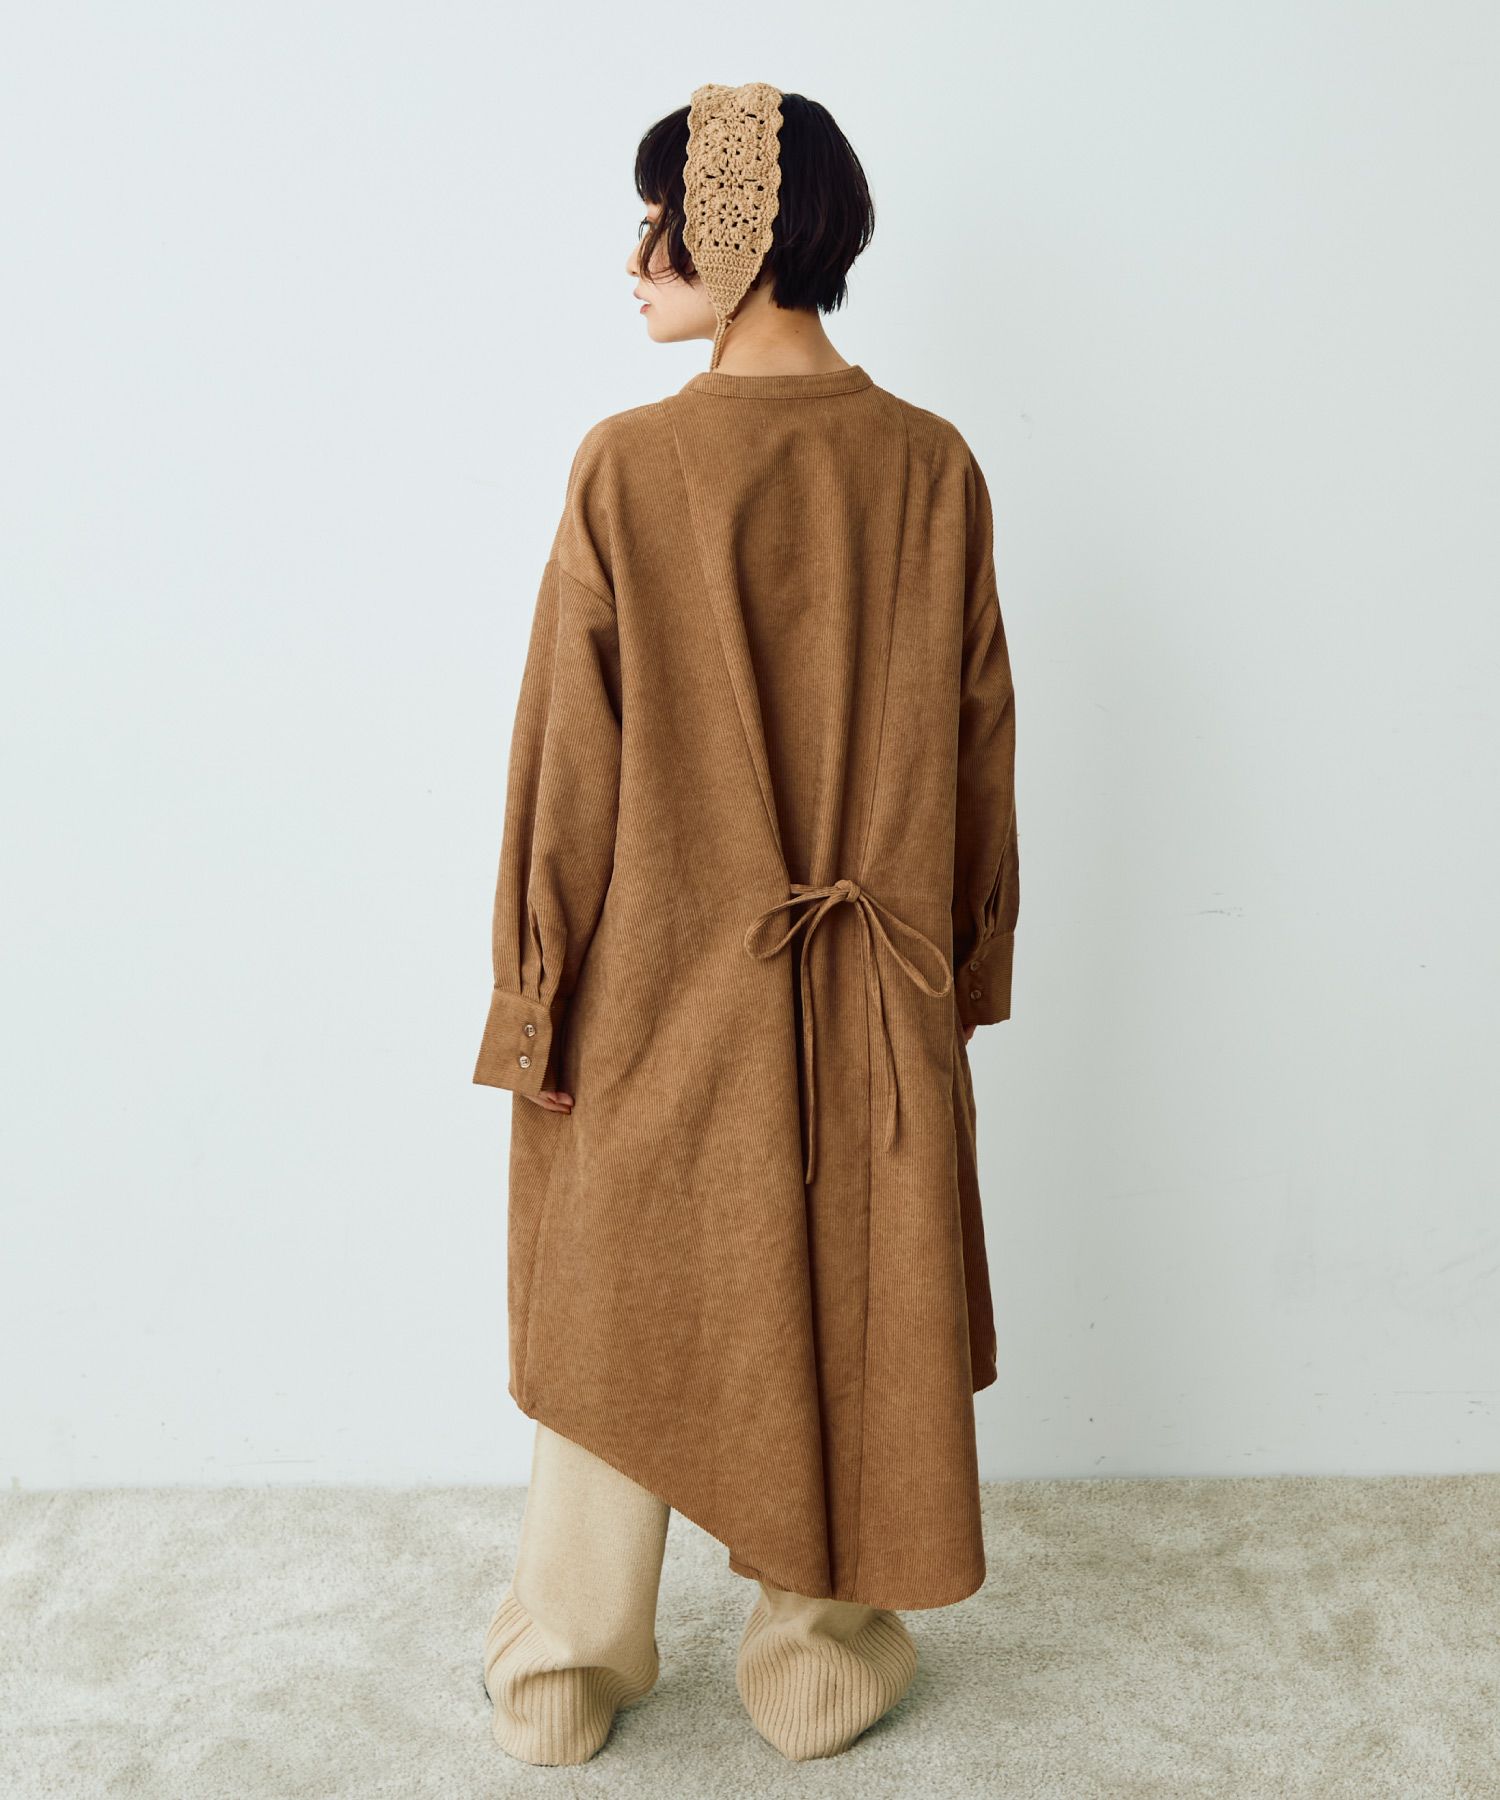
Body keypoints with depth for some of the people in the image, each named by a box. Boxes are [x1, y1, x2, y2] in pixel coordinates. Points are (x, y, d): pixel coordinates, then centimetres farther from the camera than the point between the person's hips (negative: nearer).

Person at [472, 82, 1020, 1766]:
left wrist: (532, 997, -3)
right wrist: (967, 962, 13)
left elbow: (568, 759, -12)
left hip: (660, 983, -2)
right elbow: (979, 742, 1)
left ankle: (564, 1676, 32)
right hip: (871, 995, 2)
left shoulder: (628, 466, -14)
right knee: (846, 1314, 17)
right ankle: (816, 1658, 34)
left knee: (620, 1312, 15)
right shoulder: (933, 466, -5)